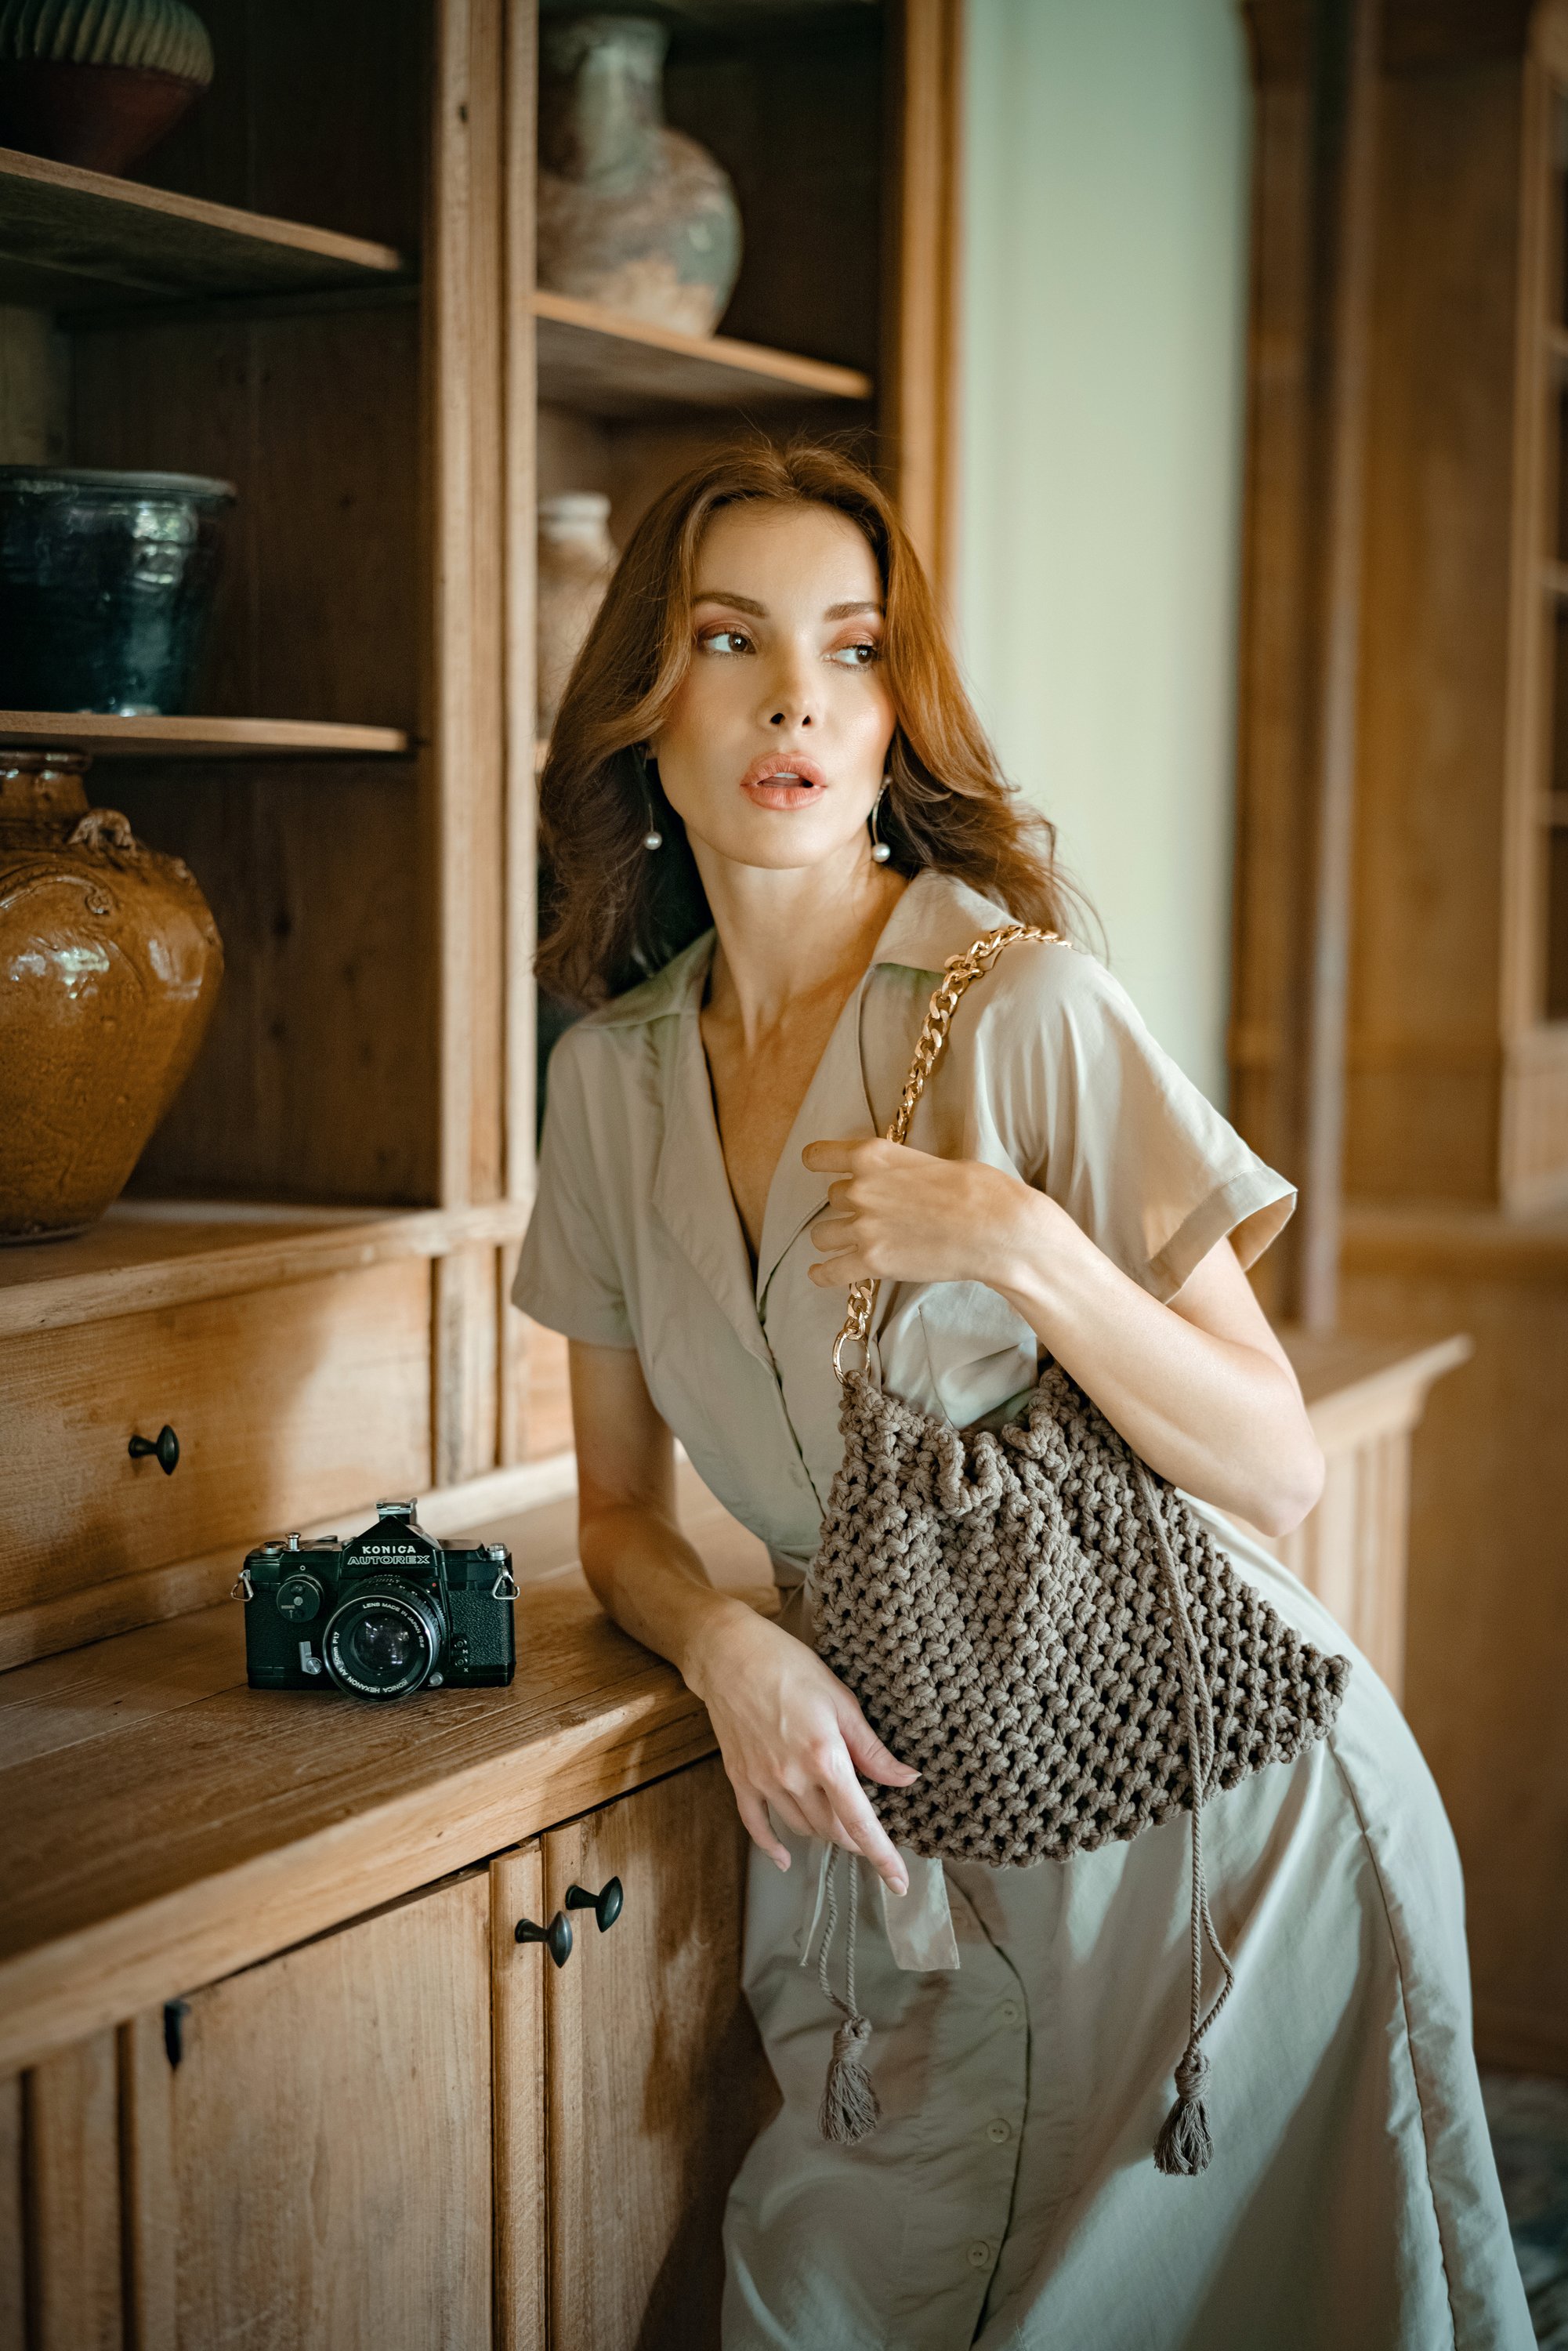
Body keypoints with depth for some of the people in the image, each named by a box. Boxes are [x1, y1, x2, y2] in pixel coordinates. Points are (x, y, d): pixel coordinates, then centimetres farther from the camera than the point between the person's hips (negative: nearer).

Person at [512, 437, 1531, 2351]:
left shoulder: (1028, 1010, -13)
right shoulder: (616, 1069, 2)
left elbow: (1275, 1477, -11)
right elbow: (620, 1512, 11)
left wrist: (1017, 1245, -24)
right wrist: (731, 1644, -10)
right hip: (899, 1814, 4)